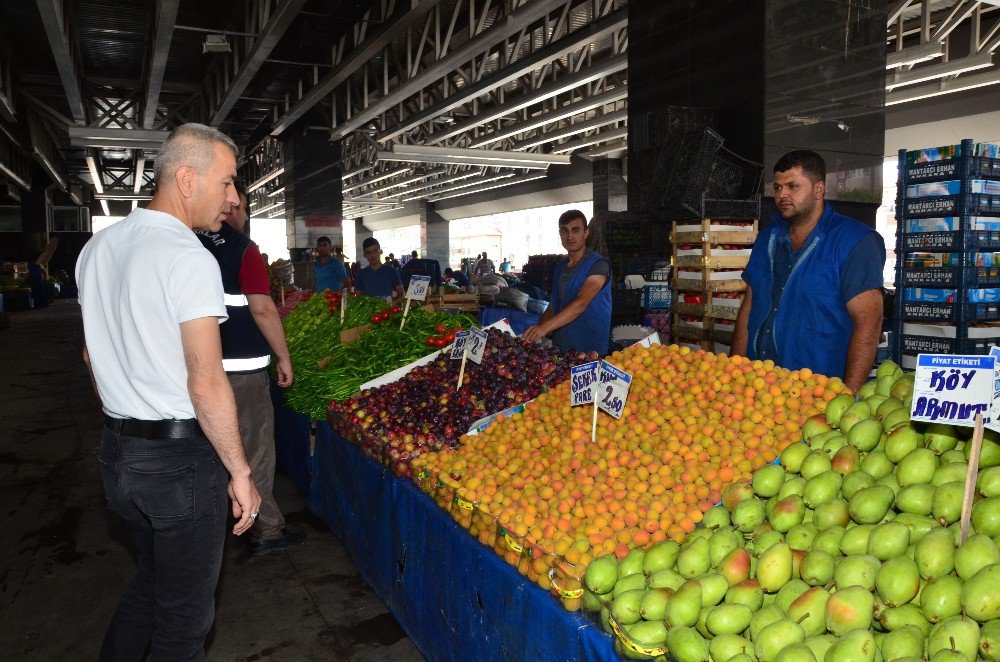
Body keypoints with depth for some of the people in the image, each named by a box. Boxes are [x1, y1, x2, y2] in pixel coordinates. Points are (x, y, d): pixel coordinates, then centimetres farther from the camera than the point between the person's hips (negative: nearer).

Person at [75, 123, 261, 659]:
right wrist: (241, 473, -15)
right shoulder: (189, 259, -19)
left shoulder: (97, 248, 8)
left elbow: (91, 354, 17)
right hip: (180, 457, -8)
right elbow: (206, 384, -23)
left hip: (116, 449, 8)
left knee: (152, 580, 27)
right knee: (185, 611, 9)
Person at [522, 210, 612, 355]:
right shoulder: (560, 266, 12)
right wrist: (534, 332, 2)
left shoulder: (598, 264, -12)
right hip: (561, 344, 6)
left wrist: (545, 327, -35)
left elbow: (581, 303, -25)